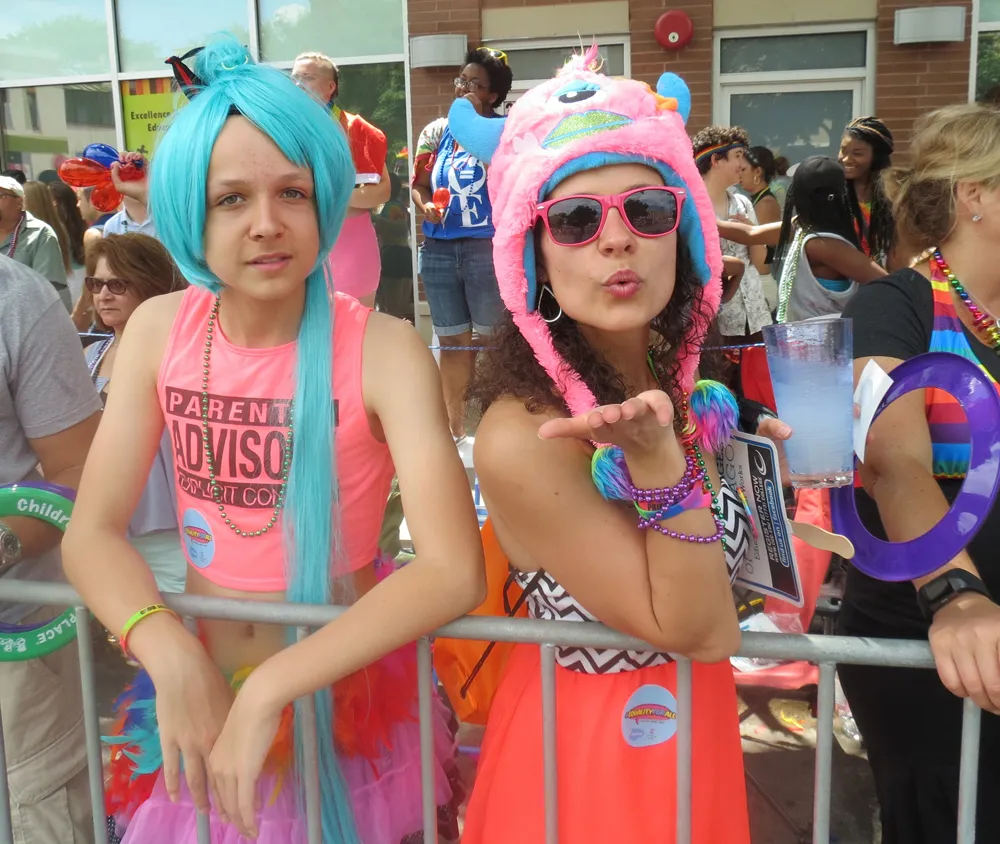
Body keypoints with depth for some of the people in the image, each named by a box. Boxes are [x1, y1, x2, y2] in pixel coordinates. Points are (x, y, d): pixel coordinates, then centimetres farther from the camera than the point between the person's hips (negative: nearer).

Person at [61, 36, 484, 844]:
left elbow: (454, 571, -28)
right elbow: (92, 532, -7)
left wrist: (270, 688, -31)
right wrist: (168, 651, -24)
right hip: (198, 694, 3)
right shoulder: (158, 331, -7)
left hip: (344, 697, -3)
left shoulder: (384, 350, -20)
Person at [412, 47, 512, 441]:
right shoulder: (437, 131, 10)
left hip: (489, 248, -4)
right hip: (439, 249, 4)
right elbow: (419, 184, 12)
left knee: (492, 340, 2)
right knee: (452, 341, 12)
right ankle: (455, 427, 23)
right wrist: (426, 206, -7)